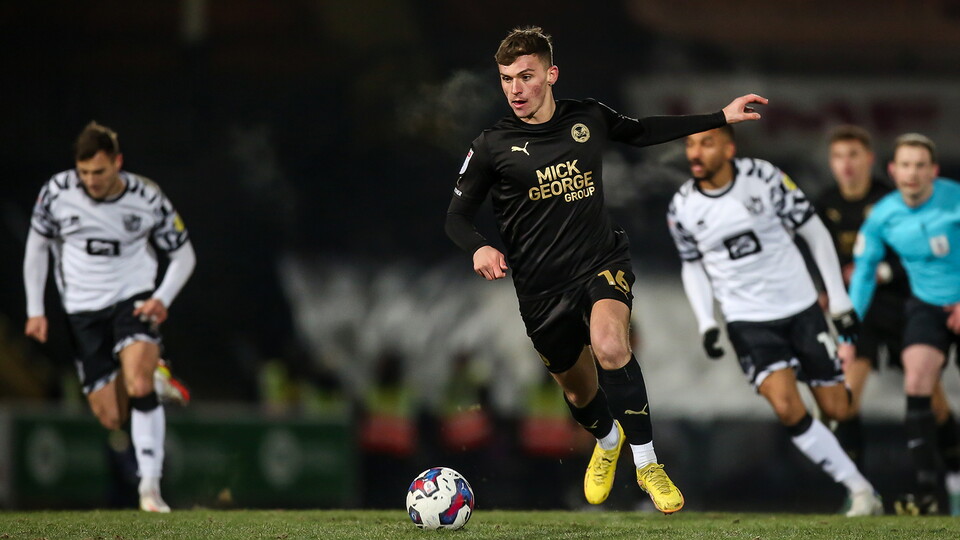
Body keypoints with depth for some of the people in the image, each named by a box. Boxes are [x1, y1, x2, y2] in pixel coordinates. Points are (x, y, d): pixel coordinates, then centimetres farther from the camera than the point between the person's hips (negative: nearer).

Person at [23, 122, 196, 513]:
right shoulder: (57, 192, -9)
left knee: (139, 387, -27)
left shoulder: (148, 199, -11)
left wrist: (162, 299, -15)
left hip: (134, 298, -2)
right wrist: (35, 310, 4)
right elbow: (36, 247, 7)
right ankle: (153, 372, 33)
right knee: (111, 418, -2)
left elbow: (183, 255, 2)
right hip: (83, 309, 2)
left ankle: (150, 485, -24)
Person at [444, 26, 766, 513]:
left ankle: (646, 464, -19)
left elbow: (642, 131, 19)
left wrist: (722, 117, 21)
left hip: (603, 262, -1)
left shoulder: (588, 119, -1)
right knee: (578, 389, 14)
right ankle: (606, 442, 52)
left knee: (609, 345, -31)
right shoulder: (492, 147, -7)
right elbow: (457, 215, 0)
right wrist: (478, 248, -23)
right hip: (542, 286, 1)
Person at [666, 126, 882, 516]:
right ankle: (860, 490, -10)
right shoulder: (682, 209, -3)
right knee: (787, 408, -20)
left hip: (801, 309, 0)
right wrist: (706, 322, -1)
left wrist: (839, 300, -1)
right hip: (747, 320, 0)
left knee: (837, 410, 0)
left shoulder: (765, 179, -10)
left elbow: (816, 234, -1)